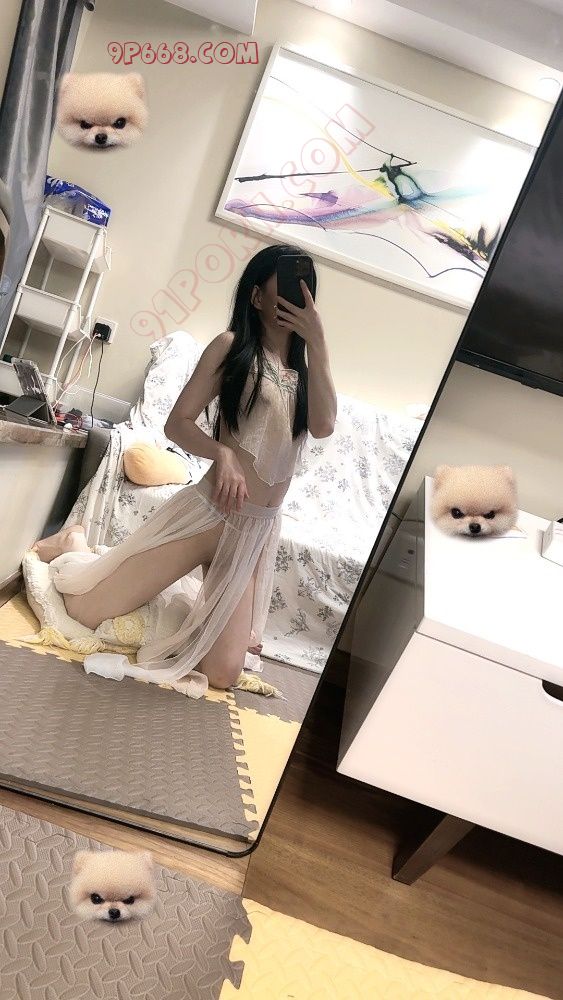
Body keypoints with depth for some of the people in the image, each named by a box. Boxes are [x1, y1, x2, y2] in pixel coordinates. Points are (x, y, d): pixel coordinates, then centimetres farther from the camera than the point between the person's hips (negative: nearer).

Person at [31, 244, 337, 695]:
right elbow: (177, 423, -6)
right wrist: (222, 453, -25)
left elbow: (324, 426, -10)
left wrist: (318, 341, -12)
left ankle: (199, 604, 30)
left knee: (223, 672, -1)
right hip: (206, 511, -4)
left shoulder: (305, 362, 10)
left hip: (259, 530, 4)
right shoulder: (232, 346, -2)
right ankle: (75, 542, 32)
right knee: (88, 610, 0)